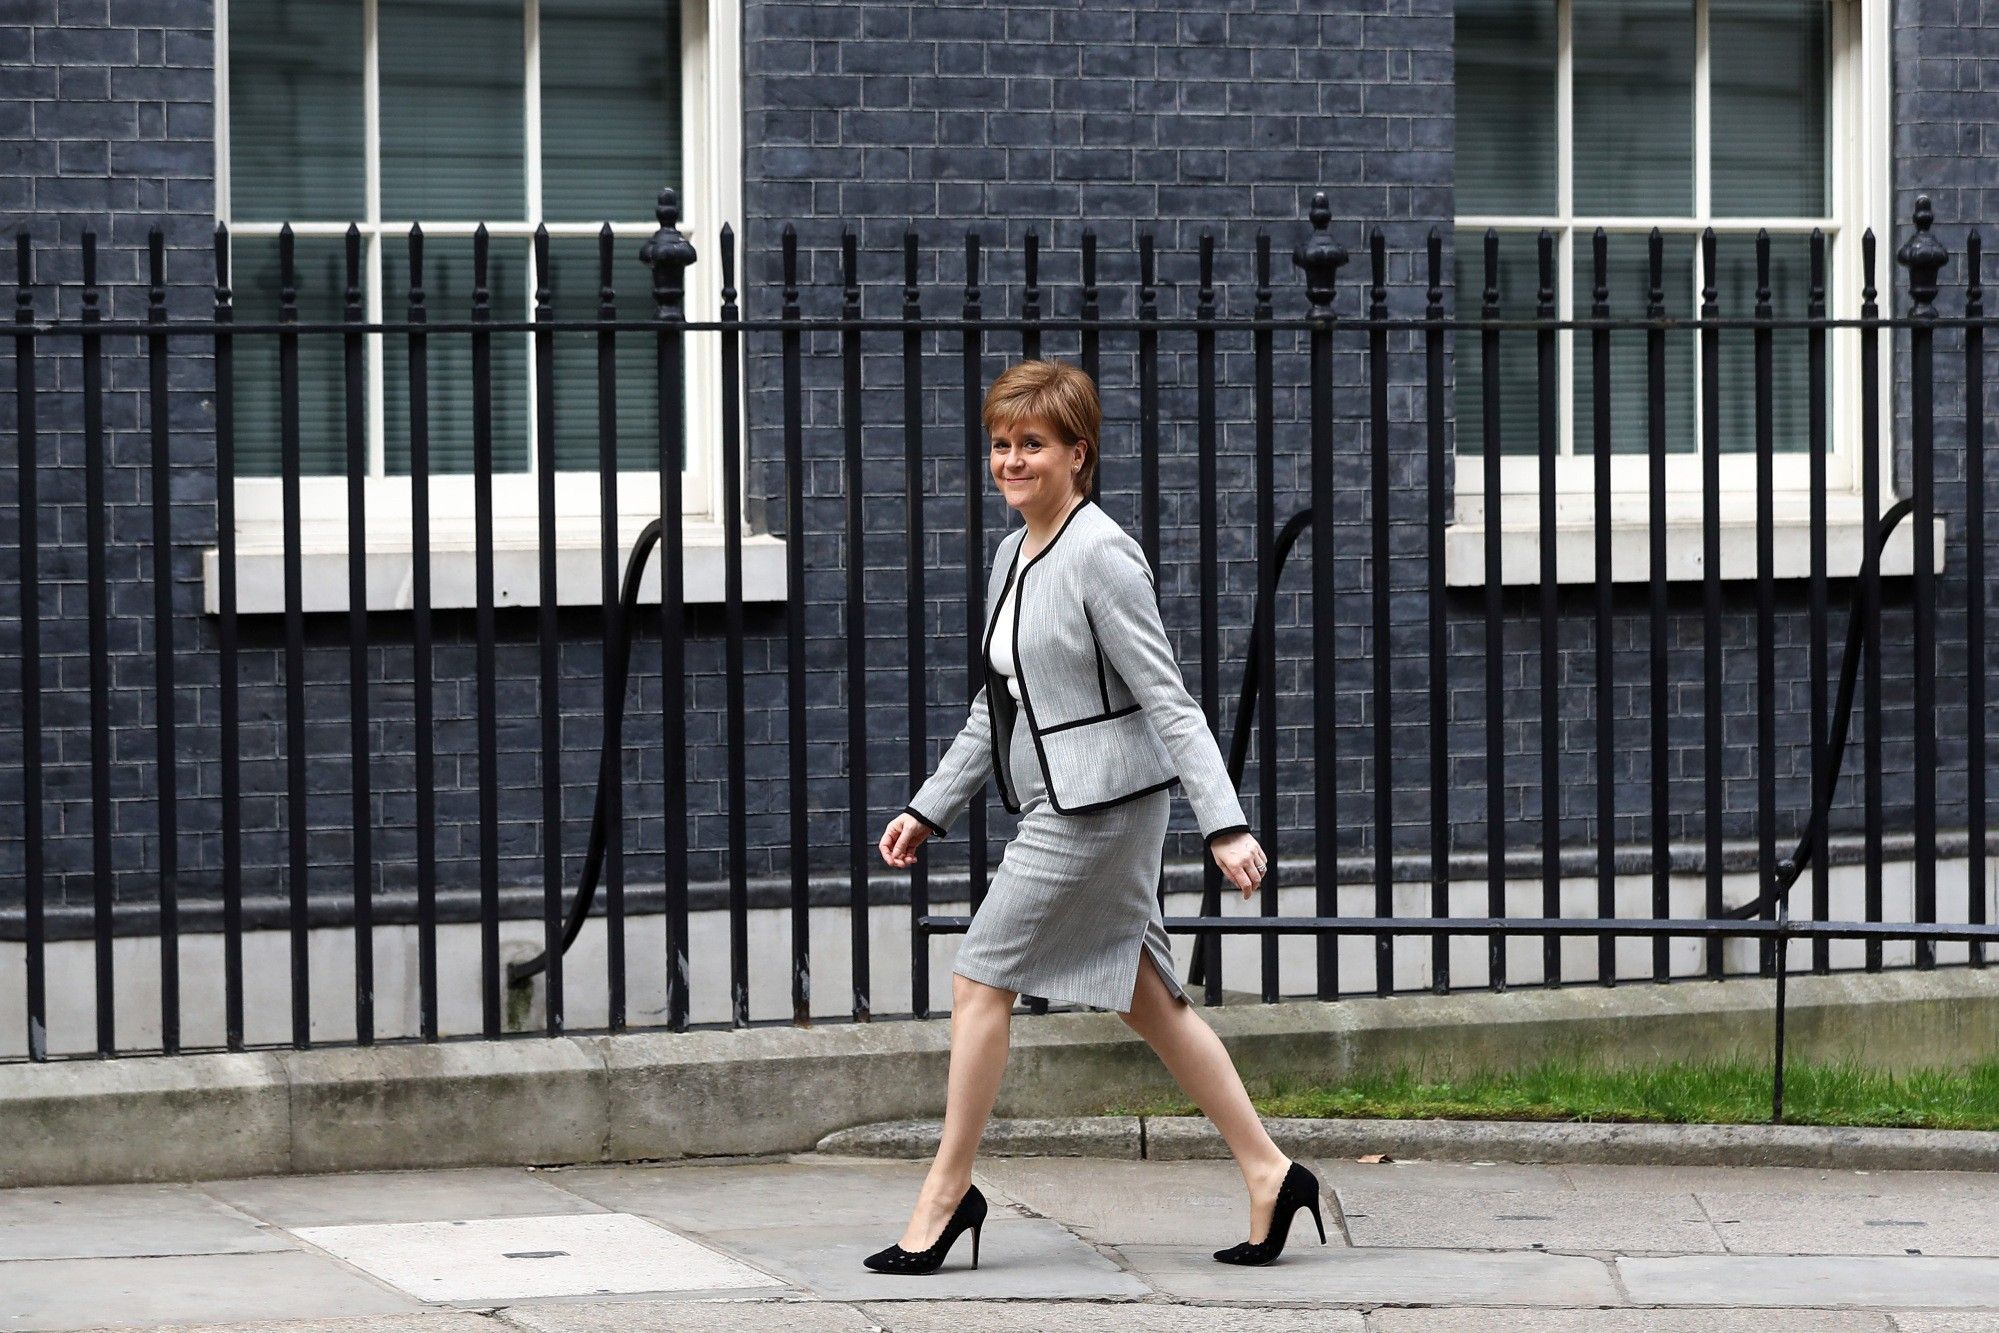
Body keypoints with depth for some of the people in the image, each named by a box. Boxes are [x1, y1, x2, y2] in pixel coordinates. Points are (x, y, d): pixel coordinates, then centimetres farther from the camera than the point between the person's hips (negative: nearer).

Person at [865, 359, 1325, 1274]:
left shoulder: (1099, 556, -15)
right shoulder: (1013, 556, 12)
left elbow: (1167, 700, -18)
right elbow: (996, 707, 21)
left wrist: (1225, 824, -22)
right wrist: (929, 810, 20)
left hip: (1098, 804, -9)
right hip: (1059, 808, 9)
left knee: (979, 979, -5)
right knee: (1144, 999, 11)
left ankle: (947, 1188, 6)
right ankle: (1269, 1175, 15)